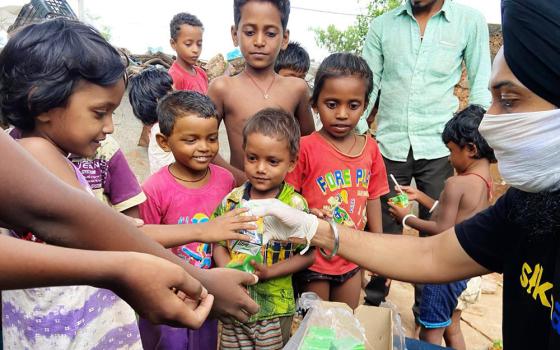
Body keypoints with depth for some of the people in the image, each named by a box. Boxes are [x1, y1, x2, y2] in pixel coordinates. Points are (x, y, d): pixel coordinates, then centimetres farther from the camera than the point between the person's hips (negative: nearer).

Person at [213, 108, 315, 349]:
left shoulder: (296, 206, -13)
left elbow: (307, 255, -9)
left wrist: (269, 271, -19)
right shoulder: (232, 200, -5)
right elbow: (219, 244, 2)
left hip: (274, 309, -2)